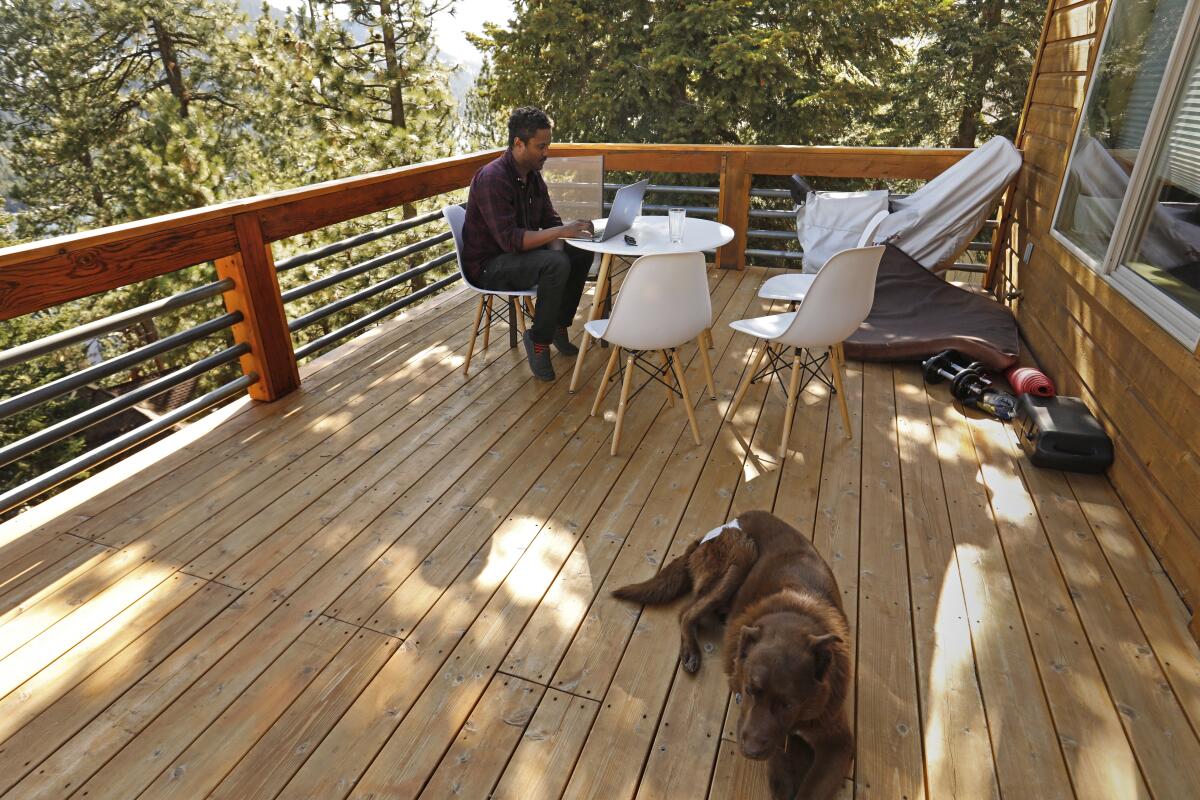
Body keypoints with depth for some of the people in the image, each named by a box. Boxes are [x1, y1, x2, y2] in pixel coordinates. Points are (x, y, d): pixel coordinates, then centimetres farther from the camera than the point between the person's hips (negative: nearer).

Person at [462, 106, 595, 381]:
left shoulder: (532, 174, 5)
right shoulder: (492, 178, -23)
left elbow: (550, 220, 9)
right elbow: (509, 239, -32)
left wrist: (556, 241, -14)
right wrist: (560, 231, -36)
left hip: (521, 253, 9)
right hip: (488, 266, -9)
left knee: (581, 254, -3)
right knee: (556, 264, -31)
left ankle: (559, 326, 8)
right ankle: (538, 341, -14)